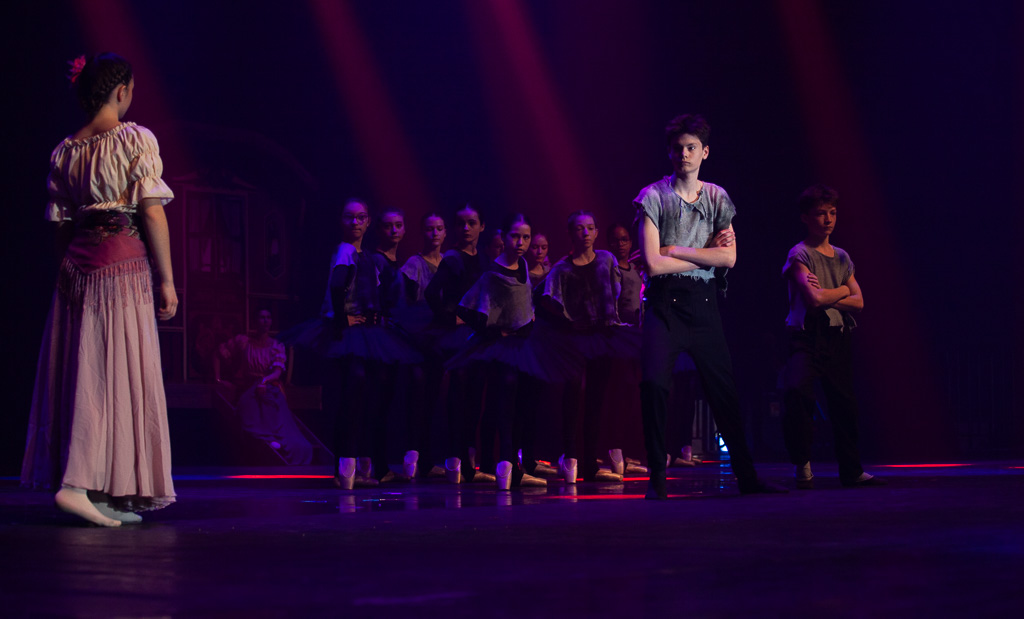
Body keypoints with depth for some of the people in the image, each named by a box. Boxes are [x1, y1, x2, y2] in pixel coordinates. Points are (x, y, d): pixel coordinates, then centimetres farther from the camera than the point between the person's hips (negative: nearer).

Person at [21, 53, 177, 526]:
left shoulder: (65, 151, 10)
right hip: (124, 265, -6)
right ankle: (80, 483, -15)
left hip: (76, 268, 6)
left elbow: (60, 225, 11)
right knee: (117, 375, -5)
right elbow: (153, 213, -9)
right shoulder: (137, 140, -6)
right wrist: (166, 280, -6)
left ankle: (105, 498, 14)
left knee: (81, 374, 9)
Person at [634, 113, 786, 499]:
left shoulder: (717, 198, 10)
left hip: (703, 303, 4)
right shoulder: (654, 196, -2)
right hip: (664, 302, -3)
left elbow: (729, 258, -2)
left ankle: (747, 477, 15)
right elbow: (653, 264, -10)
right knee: (654, 382, -19)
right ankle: (656, 478, -7)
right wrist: (706, 254, -2)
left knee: (723, 389, 6)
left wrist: (676, 250, -9)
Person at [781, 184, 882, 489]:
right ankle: (802, 464, -16)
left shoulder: (842, 258, 17)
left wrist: (827, 297, -8)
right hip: (807, 338, -6)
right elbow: (814, 298, -16)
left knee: (844, 403, 10)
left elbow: (858, 301, 8)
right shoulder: (799, 255, -3)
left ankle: (852, 470, 23)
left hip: (837, 339, 6)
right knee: (796, 389, -29)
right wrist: (841, 290, 1)